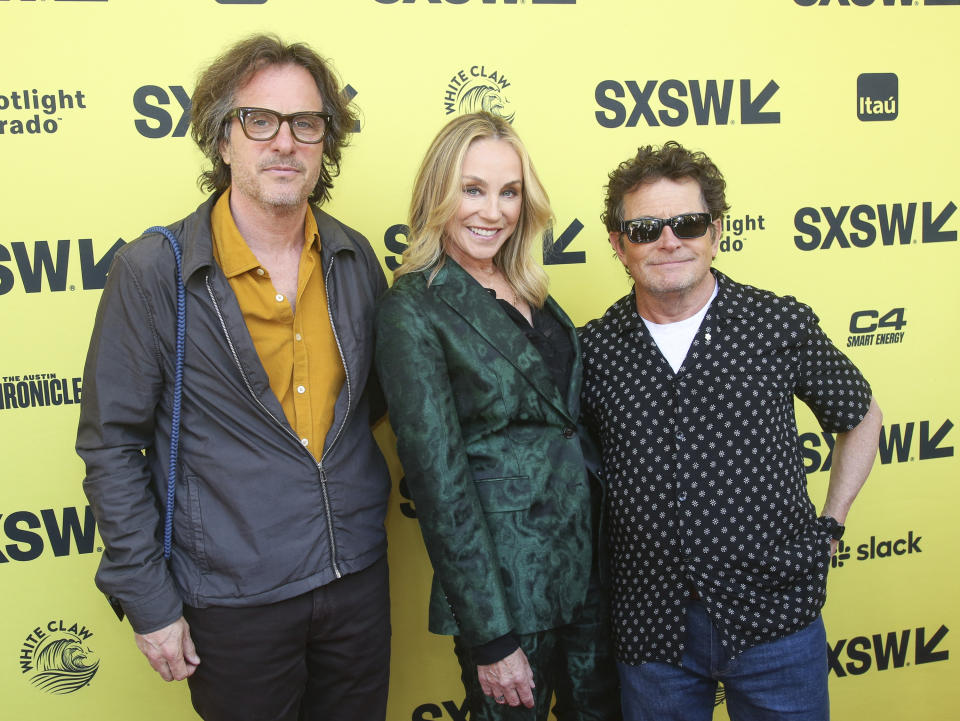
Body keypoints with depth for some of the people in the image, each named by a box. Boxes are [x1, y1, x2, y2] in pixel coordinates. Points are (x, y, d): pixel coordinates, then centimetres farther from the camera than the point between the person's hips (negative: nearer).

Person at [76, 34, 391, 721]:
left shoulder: (354, 257, -1)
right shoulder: (152, 271, -13)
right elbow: (111, 447, -9)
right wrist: (148, 603, -8)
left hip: (359, 576, 4)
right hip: (233, 598, -4)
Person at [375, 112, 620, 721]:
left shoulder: (530, 293, 6)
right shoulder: (414, 311, -15)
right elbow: (440, 481, -17)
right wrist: (490, 637, -16)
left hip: (587, 561, 7)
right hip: (506, 579, -6)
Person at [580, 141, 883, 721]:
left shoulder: (782, 326, -5)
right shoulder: (594, 349, -3)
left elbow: (861, 416, 11)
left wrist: (830, 526, 5)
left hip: (774, 614, 0)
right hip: (652, 626, 1)